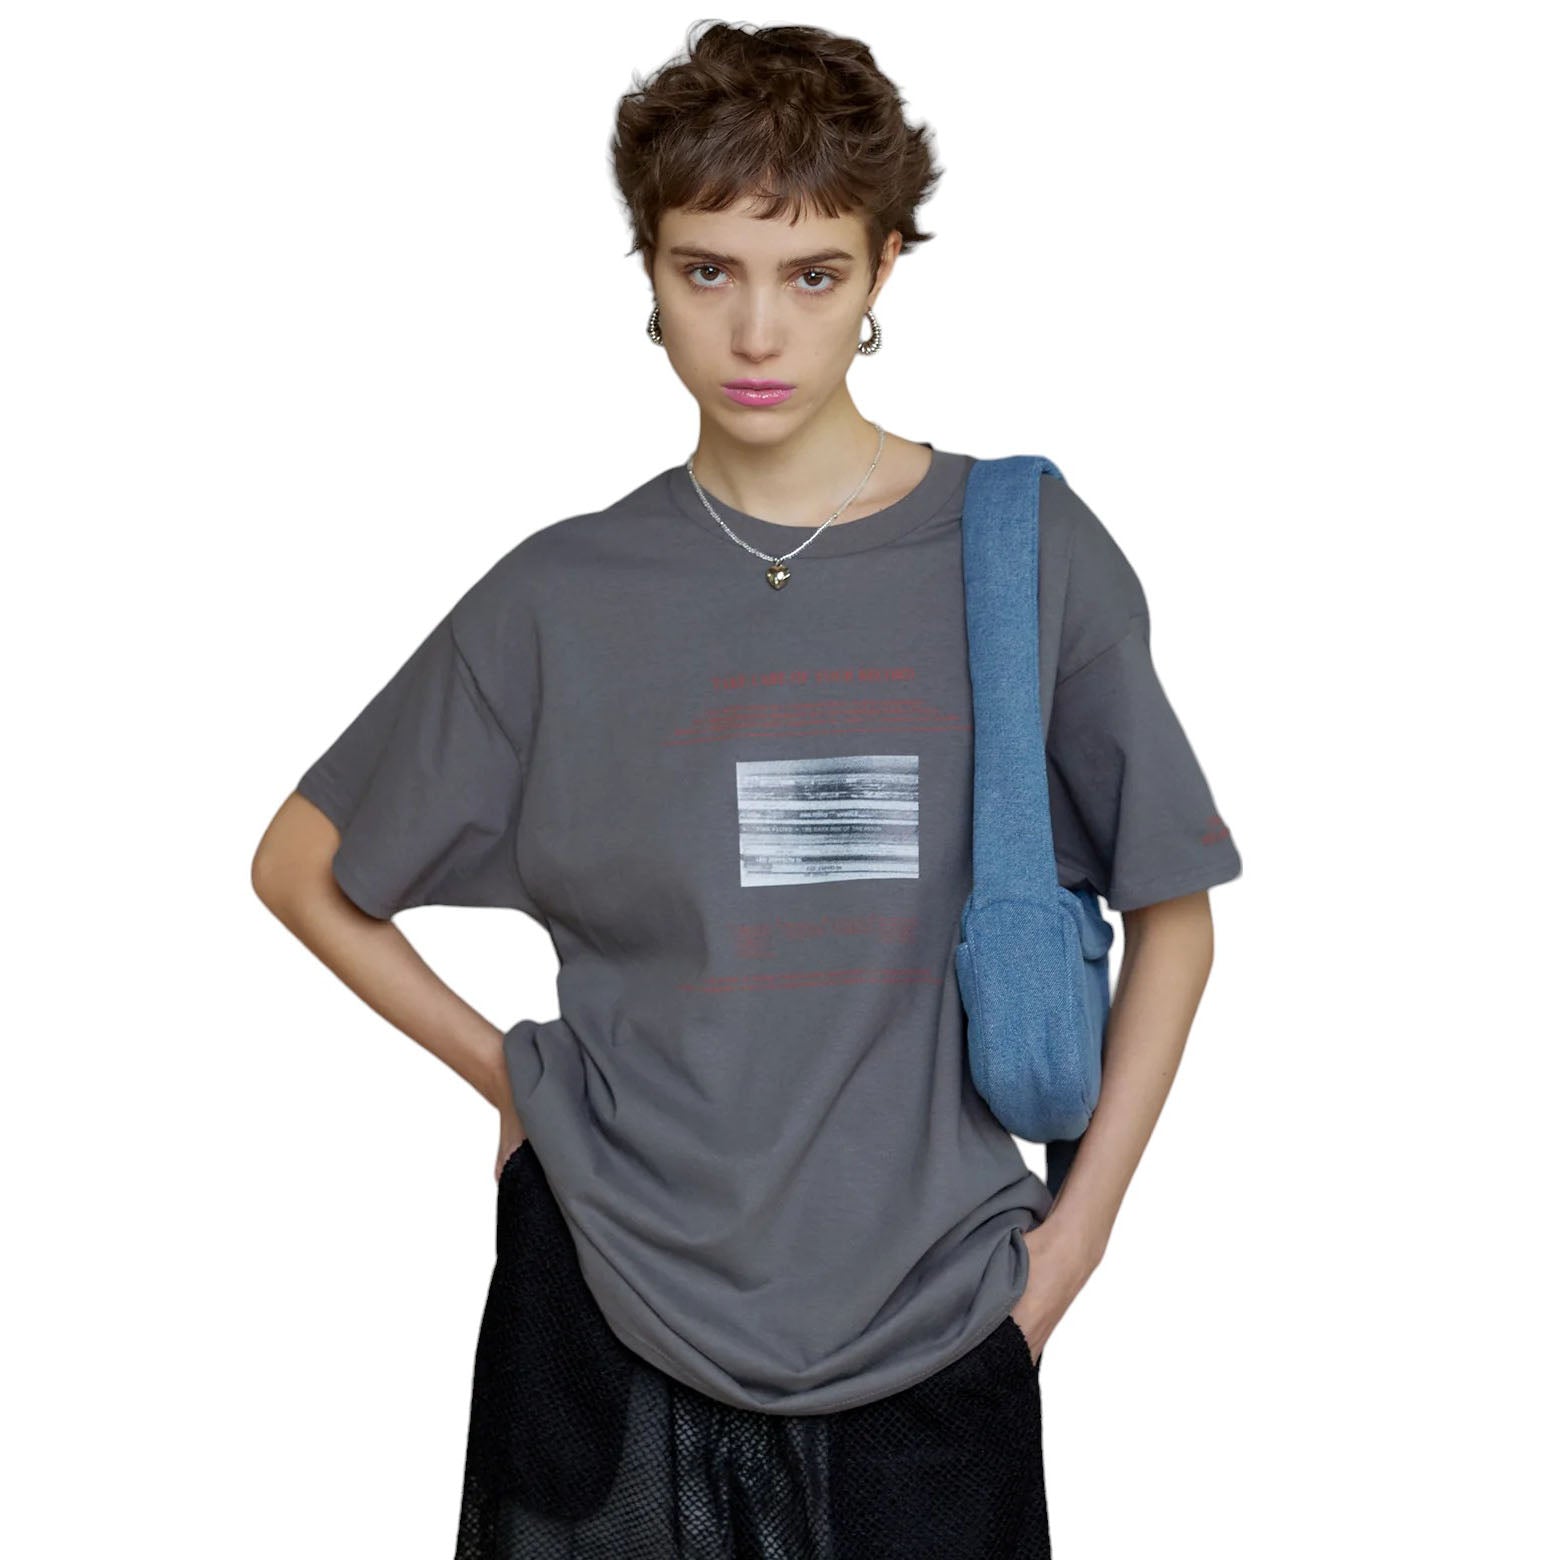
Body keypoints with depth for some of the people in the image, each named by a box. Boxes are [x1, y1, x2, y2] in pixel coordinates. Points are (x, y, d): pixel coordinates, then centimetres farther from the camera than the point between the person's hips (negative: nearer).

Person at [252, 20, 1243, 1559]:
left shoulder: (1029, 555, -4)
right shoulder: (565, 598, -3)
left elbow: (1171, 913, 4)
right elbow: (302, 867, 9)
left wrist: (1075, 1232, 0)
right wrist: (509, 1073, 3)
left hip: (930, 1330, 0)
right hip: (612, 1323, 1)